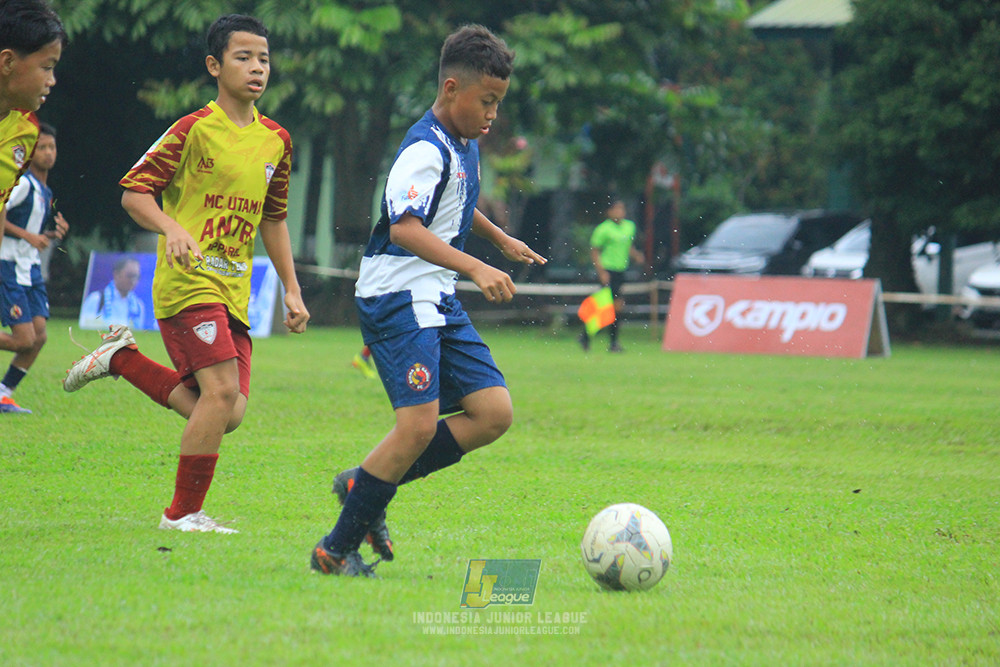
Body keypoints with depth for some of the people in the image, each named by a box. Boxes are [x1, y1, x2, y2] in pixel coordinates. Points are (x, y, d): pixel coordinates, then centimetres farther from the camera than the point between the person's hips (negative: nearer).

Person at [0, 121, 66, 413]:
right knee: (24, 340, -14)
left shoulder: (46, 192, 15)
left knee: (39, 336, -1)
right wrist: (27, 235, -22)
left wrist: (54, 233, 6)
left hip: (31, 270, 9)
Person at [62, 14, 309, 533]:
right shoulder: (194, 130, -7)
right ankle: (183, 514, -6)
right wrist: (172, 230, -24)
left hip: (235, 291, 7)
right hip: (188, 282, -7)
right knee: (222, 391, -20)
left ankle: (124, 359, 17)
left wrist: (291, 290, 18)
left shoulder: (276, 141, 13)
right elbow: (134, 191, -6)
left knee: (228, 414, -3)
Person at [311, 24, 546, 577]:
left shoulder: (464, 144, 14)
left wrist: (501, 240, 46)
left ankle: (365, 485, 9)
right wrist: (476, 269, -38)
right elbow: (405, 227, -31)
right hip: (398, 298, -10)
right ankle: (336, 549, -7)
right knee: (419, 424, -18)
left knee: (493, 412, 1)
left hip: (437, 301, 10)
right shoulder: (425, 150, -17)